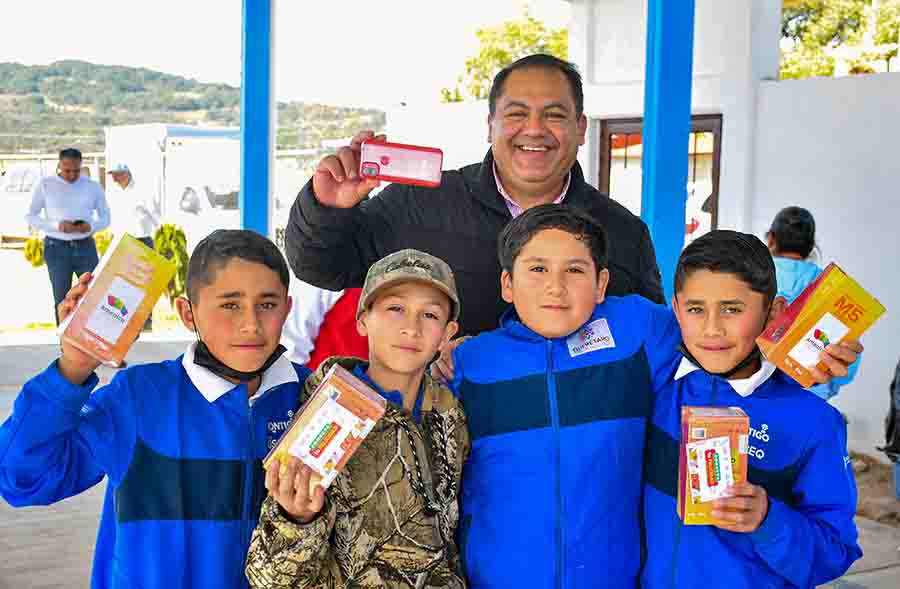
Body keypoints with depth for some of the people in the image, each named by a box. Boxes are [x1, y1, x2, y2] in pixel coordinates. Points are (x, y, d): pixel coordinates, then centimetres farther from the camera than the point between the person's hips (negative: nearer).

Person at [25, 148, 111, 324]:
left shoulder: (93, 186, 4)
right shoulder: (46, 185, -1)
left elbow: (105, 217, 10)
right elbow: (30, 217, 0)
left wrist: (91, 226, -13)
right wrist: (57, 225, -16)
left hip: (86, 247, 2)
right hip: (57, 249, -1)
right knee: (62, 300, 4)